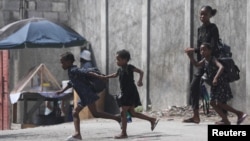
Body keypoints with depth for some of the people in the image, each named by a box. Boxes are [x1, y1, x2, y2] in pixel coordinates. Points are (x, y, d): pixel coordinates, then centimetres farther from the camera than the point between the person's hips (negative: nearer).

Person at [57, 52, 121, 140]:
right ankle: (77, 133, -2)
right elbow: (71, 83, 35)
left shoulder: (73, 70, -14)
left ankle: (118, 118, -6)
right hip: (83, 96, 10)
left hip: (87, 95, -10)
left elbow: (86, 72, -23)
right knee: (75, 112, 5)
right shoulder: (71, 71, 18)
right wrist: (62, 90, 37)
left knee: (95, 113, -10)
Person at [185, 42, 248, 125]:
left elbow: (221, 67, -34)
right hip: (214, 85, 9)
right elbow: (196, 65, 17)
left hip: (222, 83, -9)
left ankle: (240, 113, -1)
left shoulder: (213, 59, -19)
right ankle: (226, 121, 12)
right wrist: (191, 56, 2)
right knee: (213, 102, 6)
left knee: (219, 103, -11)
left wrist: (216, 78, -46)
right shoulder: (205, 61, 5)